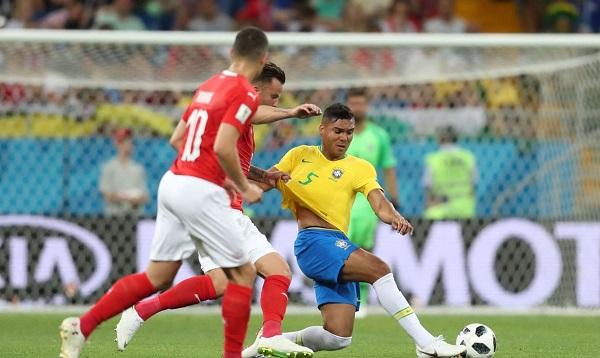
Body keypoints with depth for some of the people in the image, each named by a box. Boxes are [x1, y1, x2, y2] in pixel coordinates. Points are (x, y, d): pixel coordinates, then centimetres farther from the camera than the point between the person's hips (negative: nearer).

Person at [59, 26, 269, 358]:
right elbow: (223, 147, -20)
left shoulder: (208, 86, 17)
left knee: (156, 276, 11)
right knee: (242, 273, 4)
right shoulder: (245, 94, -9)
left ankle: (81, 326, 6)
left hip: (173, 180, 8)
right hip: (201, 191, -8)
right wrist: (244, 187, -6)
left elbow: (177, 137, 22)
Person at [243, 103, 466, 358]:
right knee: (378, 268, -26)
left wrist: (394, 217, -27)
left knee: (338, 337, -6)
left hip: (338, 246, 5)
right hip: (312, 242, -5)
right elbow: (264, 182, 12)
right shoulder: (300, 156, 11)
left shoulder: (359, 168, 13)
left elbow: (378, 200, -4)